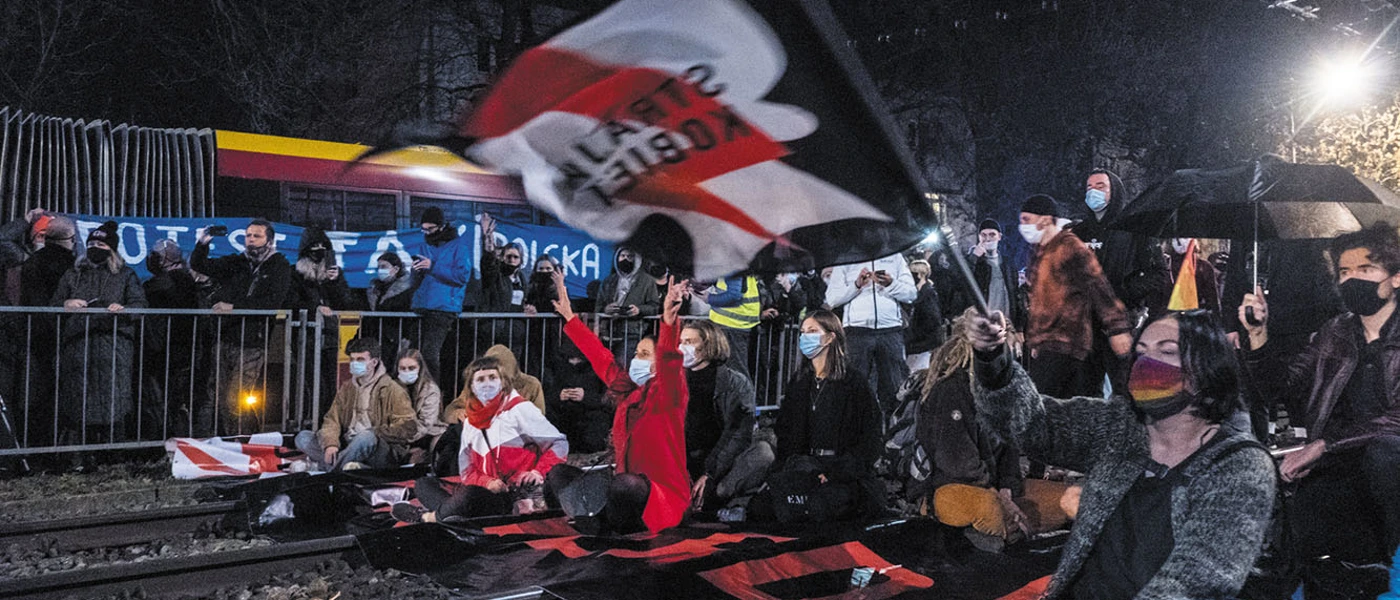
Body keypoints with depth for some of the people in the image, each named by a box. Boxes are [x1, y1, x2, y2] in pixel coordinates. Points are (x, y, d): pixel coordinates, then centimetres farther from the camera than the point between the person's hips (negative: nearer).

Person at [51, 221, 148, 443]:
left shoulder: (125, 275, 11)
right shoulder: (73, 275, 18)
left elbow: (140, 304, 2)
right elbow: (54, 304, 17)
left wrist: (124, 308, -19)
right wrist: (66, 304, -6)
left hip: (114, 347, -2)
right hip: (78, 347, 3)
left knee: (113, 397, -9)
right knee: (80, 397, 1)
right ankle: (84, 447, 9)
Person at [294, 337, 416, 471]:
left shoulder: (391, 390, 1)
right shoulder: (346, 389, 19)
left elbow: (407, 427, -8)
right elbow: (332, 419, 7)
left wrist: (375, 434, -14)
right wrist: (330, 443, -13)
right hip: (347, 446, 6)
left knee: (366, 437, -38)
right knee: (303, 437, -9)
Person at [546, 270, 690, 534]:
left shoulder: (666, 394, -9)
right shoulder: (629, 390, 11)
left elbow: (670, 361, -29)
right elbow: (599, 355, 19)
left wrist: (669, 322, -47)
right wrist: (569, 316, 24)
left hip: (664, 497, -8)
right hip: (627, 488, 8)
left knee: (624, 485, -39)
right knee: (559, 474, 0)